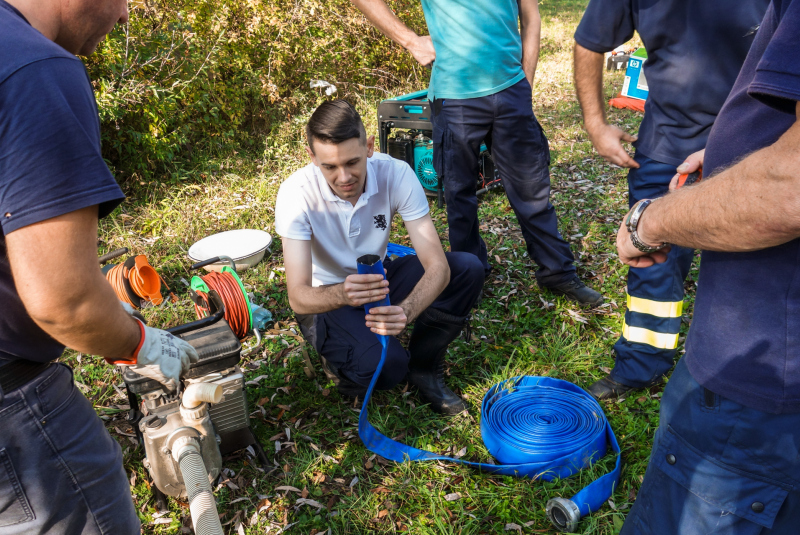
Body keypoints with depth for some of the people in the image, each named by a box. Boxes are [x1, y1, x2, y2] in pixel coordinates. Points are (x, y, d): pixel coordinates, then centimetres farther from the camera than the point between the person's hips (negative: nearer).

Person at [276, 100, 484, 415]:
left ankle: (423, 366, 0)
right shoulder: (296, 194, -26)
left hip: (379, 282, 4)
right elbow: (298, 298, -30)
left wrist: (406, 311, -47)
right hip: (326, 299, -3)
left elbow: (437, 266, -26)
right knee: (382, 364, -33)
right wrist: (342, 294, -52)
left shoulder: (396, 174, -22)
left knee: (467, 270, -21)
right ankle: (339, 359, 5)